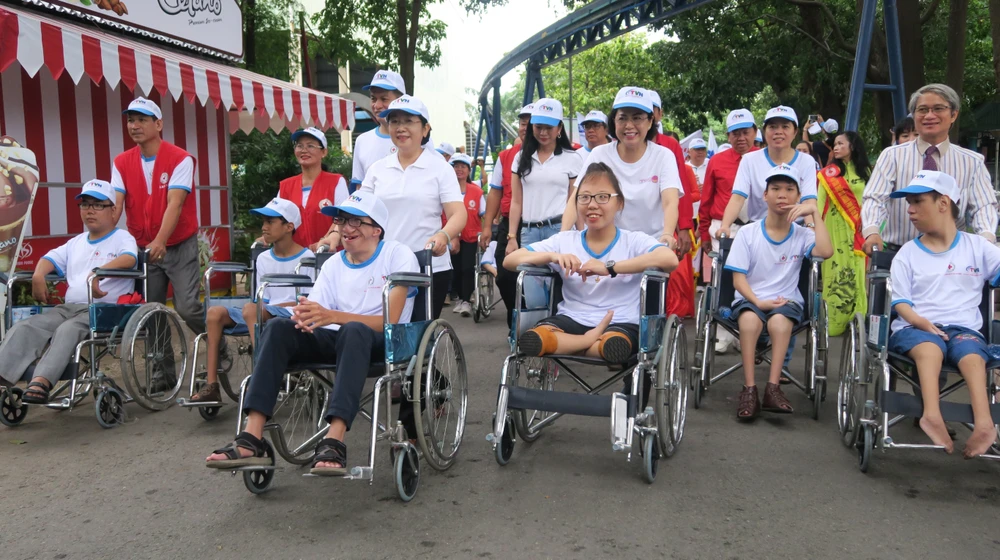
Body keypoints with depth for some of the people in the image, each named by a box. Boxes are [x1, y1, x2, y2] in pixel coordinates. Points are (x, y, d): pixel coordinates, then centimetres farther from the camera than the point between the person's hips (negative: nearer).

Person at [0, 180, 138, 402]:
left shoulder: (123, 238, 5)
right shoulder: (76, 242, 30)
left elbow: (128, 259, -17)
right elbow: (51, 259, 29)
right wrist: (38, 276, 5)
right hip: (68, 307, 7)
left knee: (67, 330, -35)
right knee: (25, 327, -17)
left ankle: (41, 382, -47)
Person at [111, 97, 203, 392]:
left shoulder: (180, 159, -11)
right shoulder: (122, 163, 2)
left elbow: (174, 203, -23)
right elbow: (114, 204, -8)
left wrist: (160, 241, -36)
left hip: (179, 247, -4)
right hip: (143, 250, 5)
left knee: (188, 308, -13)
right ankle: (163, 371, 18)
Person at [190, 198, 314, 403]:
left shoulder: (306, 257, -2)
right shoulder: (263, 259, 16)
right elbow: (262, 301, 15)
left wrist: (275, 306, -13)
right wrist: (261, 307, -8)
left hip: (294, 317, -7)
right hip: (264, 315, 7)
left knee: (251, 309, -34)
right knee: (215, 313, -14)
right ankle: (211, 386, -14)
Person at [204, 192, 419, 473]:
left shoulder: (398, 255, -3)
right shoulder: (333, 264, 13)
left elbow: (389, 320, -16)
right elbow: (314, 317, 3)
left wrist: (332, 316, -30)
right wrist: (304, 318, -25)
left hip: (381, 342, -5)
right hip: (336, 339, 5)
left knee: (354, 330, -38)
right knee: (278, 328, -21)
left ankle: (333, 444, -48)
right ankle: (251, 440, -30)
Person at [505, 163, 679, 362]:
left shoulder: (635, 241, 0)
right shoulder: (564, 241, 10)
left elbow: (671, 259, -21)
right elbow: (509, 261, 6)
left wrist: (610, 268, -27)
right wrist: (552, 256, -14)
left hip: (621, 323, -3)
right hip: (572, 320, 4)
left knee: (614, 346, -41)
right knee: (530, 340, -31)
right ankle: (593, 340, -8)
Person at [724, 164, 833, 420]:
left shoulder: (802, 235, 5)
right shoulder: (747, 233, 2)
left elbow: (826, 251, -18)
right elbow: (738, 278, -2)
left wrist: (814, 213, -11)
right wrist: (759, 302, -18)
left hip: (787, 301, 1)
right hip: (750, 299, 0)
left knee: (779, 321, -34)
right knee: (750, 319, -35)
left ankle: (773, 388, -30)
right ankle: (749, 389, -30)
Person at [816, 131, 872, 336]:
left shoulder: (866, 171, 9)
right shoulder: (830, 172, 2)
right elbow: (820, 202, -3)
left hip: (859, 231, 2)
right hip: (836, 229, -2)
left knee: (858, 273, 2)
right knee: (837, 272, -1)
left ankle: (857, 319, 9)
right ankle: (835, 320, 4)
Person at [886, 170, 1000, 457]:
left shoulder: (977, 246, 13)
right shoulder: (907, 253, 12)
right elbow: (900, 300, 3)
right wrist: (918, 320, -16)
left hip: (963, 327, 1)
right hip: (915, 327, -1)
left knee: (972, 355, -34)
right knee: (930, 348, -36)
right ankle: (932, 415, -50)